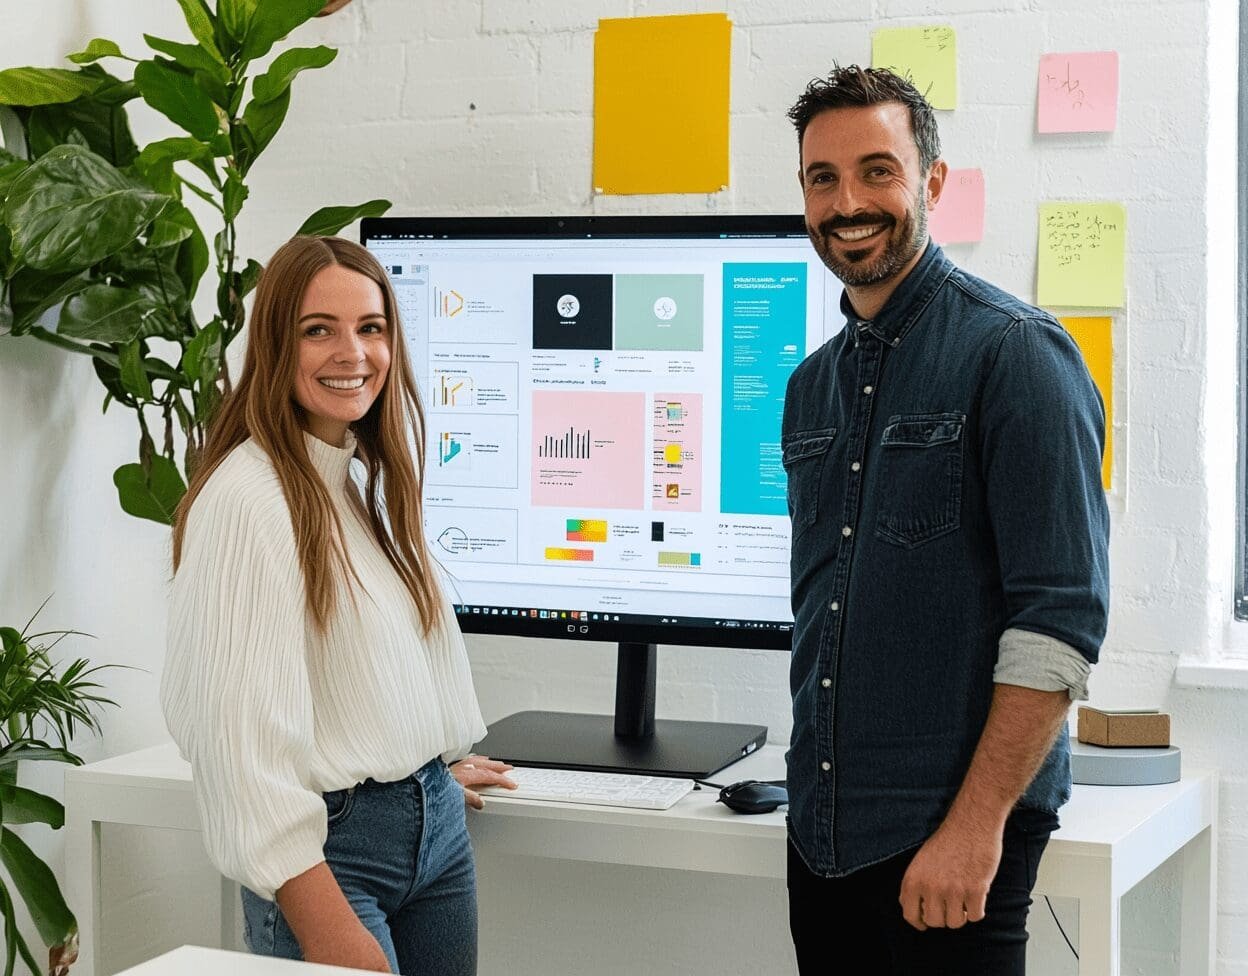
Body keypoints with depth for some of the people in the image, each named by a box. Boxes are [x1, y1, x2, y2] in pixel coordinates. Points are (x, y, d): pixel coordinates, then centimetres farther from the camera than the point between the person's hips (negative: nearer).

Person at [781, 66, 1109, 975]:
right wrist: (819, 781, 12)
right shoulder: (813, 385, 12)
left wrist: (976, 826, -20)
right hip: (822, 832, 7)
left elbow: (1061, 620, -17)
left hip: (955, 840, -6)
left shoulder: (1016, 353, -10)